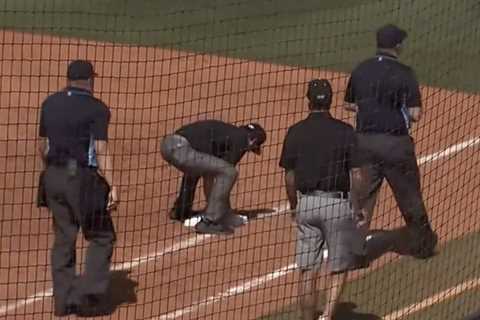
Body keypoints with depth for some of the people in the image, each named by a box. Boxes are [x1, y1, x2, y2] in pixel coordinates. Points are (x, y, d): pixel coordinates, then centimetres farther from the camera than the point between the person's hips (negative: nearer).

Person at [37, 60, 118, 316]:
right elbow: (101, 151, -17)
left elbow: (42, 146, 14)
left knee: (63, 238, 14)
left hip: (53, 178, 6)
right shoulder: (96, 108, -9)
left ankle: (63, 300, 16)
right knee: (101, 237, 6)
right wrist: (112, 186, -19)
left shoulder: (50, 103, 7)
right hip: (82, 178, -6)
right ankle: (88, 295, -5)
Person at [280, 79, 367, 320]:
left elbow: (290, 177, 3)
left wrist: (294, 208, 16)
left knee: (307, 270, 8)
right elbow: (357, 173, -6)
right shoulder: (344, 131, -6)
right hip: (337, 203, -2)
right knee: (338, 267, 9)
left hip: (306, 203, 2)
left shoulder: (295, 132, 0)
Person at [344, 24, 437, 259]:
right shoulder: (403, 73, -12)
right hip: (395, 142, -4)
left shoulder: (360, 70, 2)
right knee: (409, 196, 12)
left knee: (362, 196, 9)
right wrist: (399, 110, 6)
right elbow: (415, 114, -15)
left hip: (364, 140, 4)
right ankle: (422, 244, 28)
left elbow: (350, 105, 12)